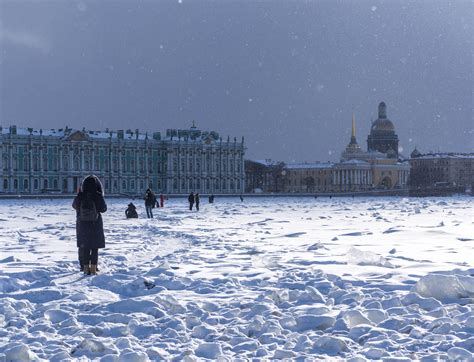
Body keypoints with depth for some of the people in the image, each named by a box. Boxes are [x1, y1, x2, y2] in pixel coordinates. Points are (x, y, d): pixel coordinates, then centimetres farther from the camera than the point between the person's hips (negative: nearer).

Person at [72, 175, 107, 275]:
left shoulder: (80, 197, -11)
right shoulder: (98, 196, -17)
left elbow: (74, 206, 7)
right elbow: (103, 209, -6)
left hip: (82, 225, 1)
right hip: (96, 225, -1)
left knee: (84, 247, 12)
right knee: (95, 248, 9)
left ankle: (85, 267, 12)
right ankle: (93, 268, 7)